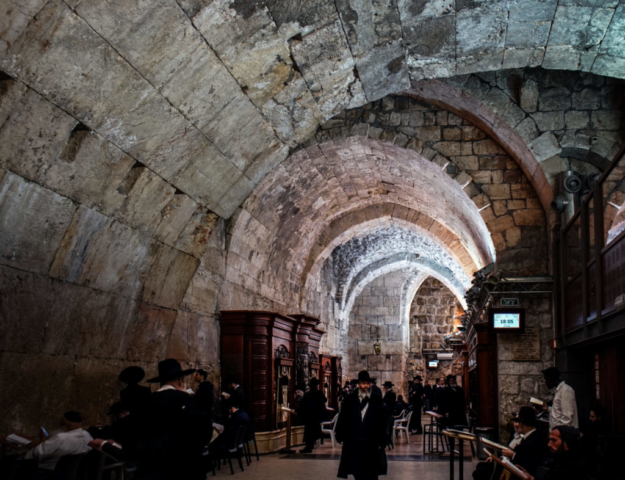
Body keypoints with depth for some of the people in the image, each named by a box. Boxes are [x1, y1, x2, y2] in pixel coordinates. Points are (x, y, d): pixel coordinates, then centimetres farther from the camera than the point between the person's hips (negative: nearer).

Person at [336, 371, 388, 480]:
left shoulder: (377, 401, 2)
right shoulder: (350, 400, 3)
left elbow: (382, 423, 2)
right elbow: (342, 419, 4)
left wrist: (381, 441, -2)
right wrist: (340, 436, -3)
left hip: (371, 443, -1)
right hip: (353, 442, 1)